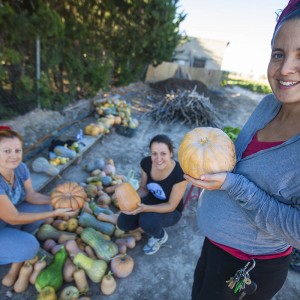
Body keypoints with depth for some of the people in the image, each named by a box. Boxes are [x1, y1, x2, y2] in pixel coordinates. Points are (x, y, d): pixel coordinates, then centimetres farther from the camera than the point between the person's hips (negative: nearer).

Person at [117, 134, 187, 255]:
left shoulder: (179, 174, -33)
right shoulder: (146, 163, -19)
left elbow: (171, 206, -23)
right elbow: (143, 188, -3)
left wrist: (145, 208, -37)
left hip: (171, 211, -4)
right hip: (151, 201, 4)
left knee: (147, 222, -32)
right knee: (123, 223, -15)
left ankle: (161, 236, 3)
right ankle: (145, 223, 15)